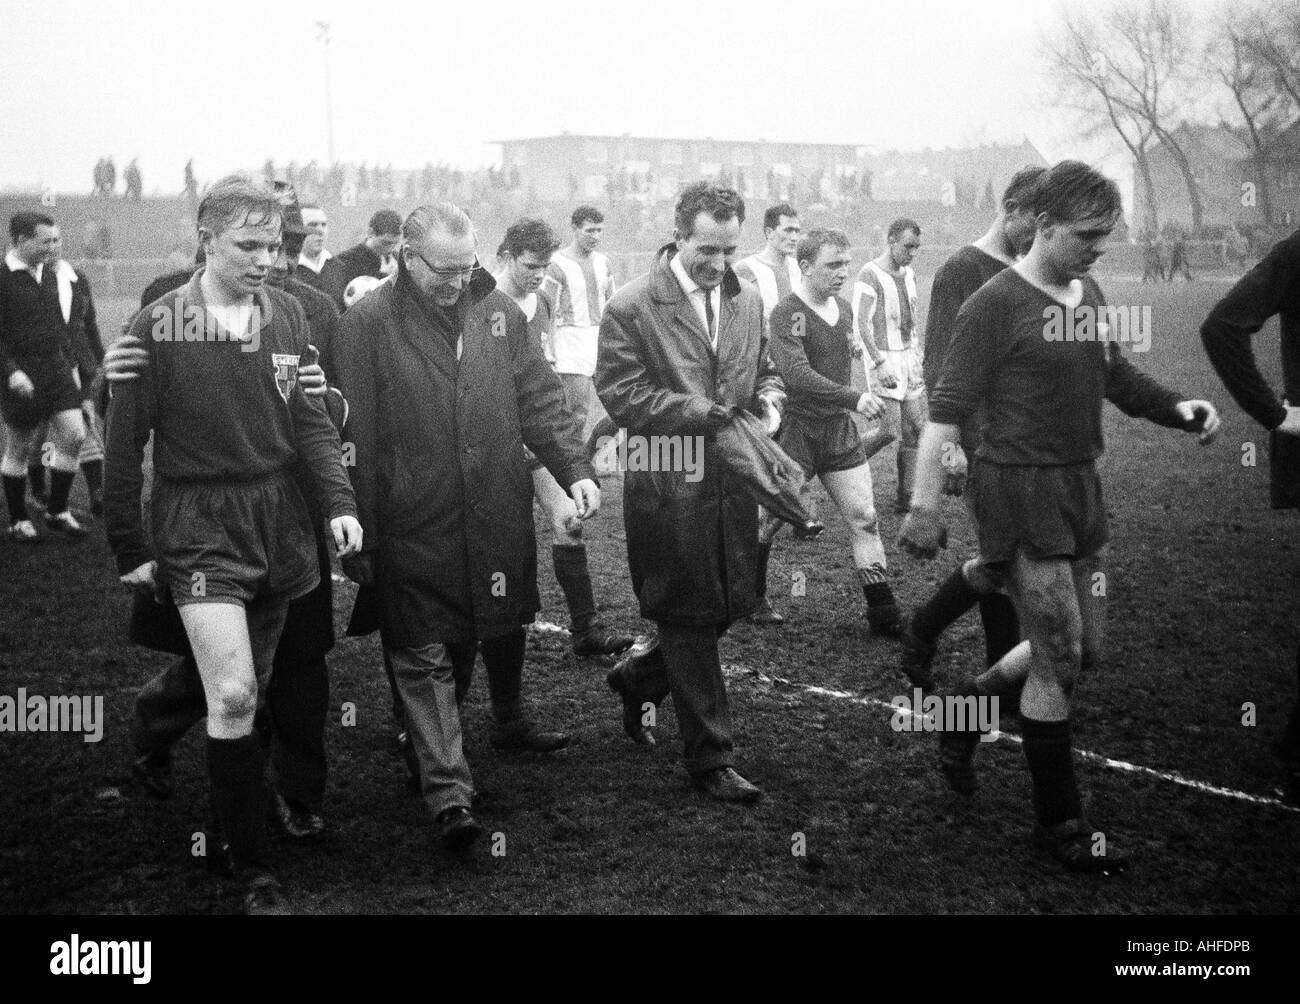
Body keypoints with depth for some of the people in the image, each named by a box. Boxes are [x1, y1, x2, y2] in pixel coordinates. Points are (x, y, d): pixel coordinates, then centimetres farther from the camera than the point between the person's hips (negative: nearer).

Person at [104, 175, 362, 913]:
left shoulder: (287, 315, 2)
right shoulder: (158, 327, -9)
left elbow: (308, 418, 7)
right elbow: (126, 443, -4)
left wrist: (340, 501, -7)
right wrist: (131, 548, -1)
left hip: (279, 520, 5)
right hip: (200, 526, -5)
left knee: (255, 690, 12)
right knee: (233, 696, -13)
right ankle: (255, 872, -1)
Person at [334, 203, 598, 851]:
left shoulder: (498, 311, 5)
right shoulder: (367, 325, -8)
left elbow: (538, 399, 9)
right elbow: (354, 440, -8)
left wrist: (574, 468, -4)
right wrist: (358, 539, -9)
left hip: (499, 514, 5)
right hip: (414, 527, -4)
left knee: (505, 627, 21)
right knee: (425, 654, -3)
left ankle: (510, 724, 47)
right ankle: (447, 791, 1)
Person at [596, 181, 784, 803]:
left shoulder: (747, 302, 11)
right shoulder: (632, 307, -9)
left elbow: (764, 373, 22)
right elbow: (619, 393, -13)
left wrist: (768, 403, -1)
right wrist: (700, 412, -19)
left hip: (732, 483, 6)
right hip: (667, 487, -6)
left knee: (729, 606, 13)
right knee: (690, 620, 2)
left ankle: (639, 676, 40)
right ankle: (710, 758, 13)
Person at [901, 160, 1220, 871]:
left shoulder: (1089, 294, 9)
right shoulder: (995, 304, -13)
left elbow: (1112, 374, 21)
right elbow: (946, 410, -15)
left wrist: (1176, 408, 4)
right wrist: (924, 506, -21)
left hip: (1080, 489, 8)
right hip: (1018, 491, -8)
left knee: (1082, 650, 13)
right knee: (1060, 659, -5)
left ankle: (972, 705, 36)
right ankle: (1059, 823, 8)